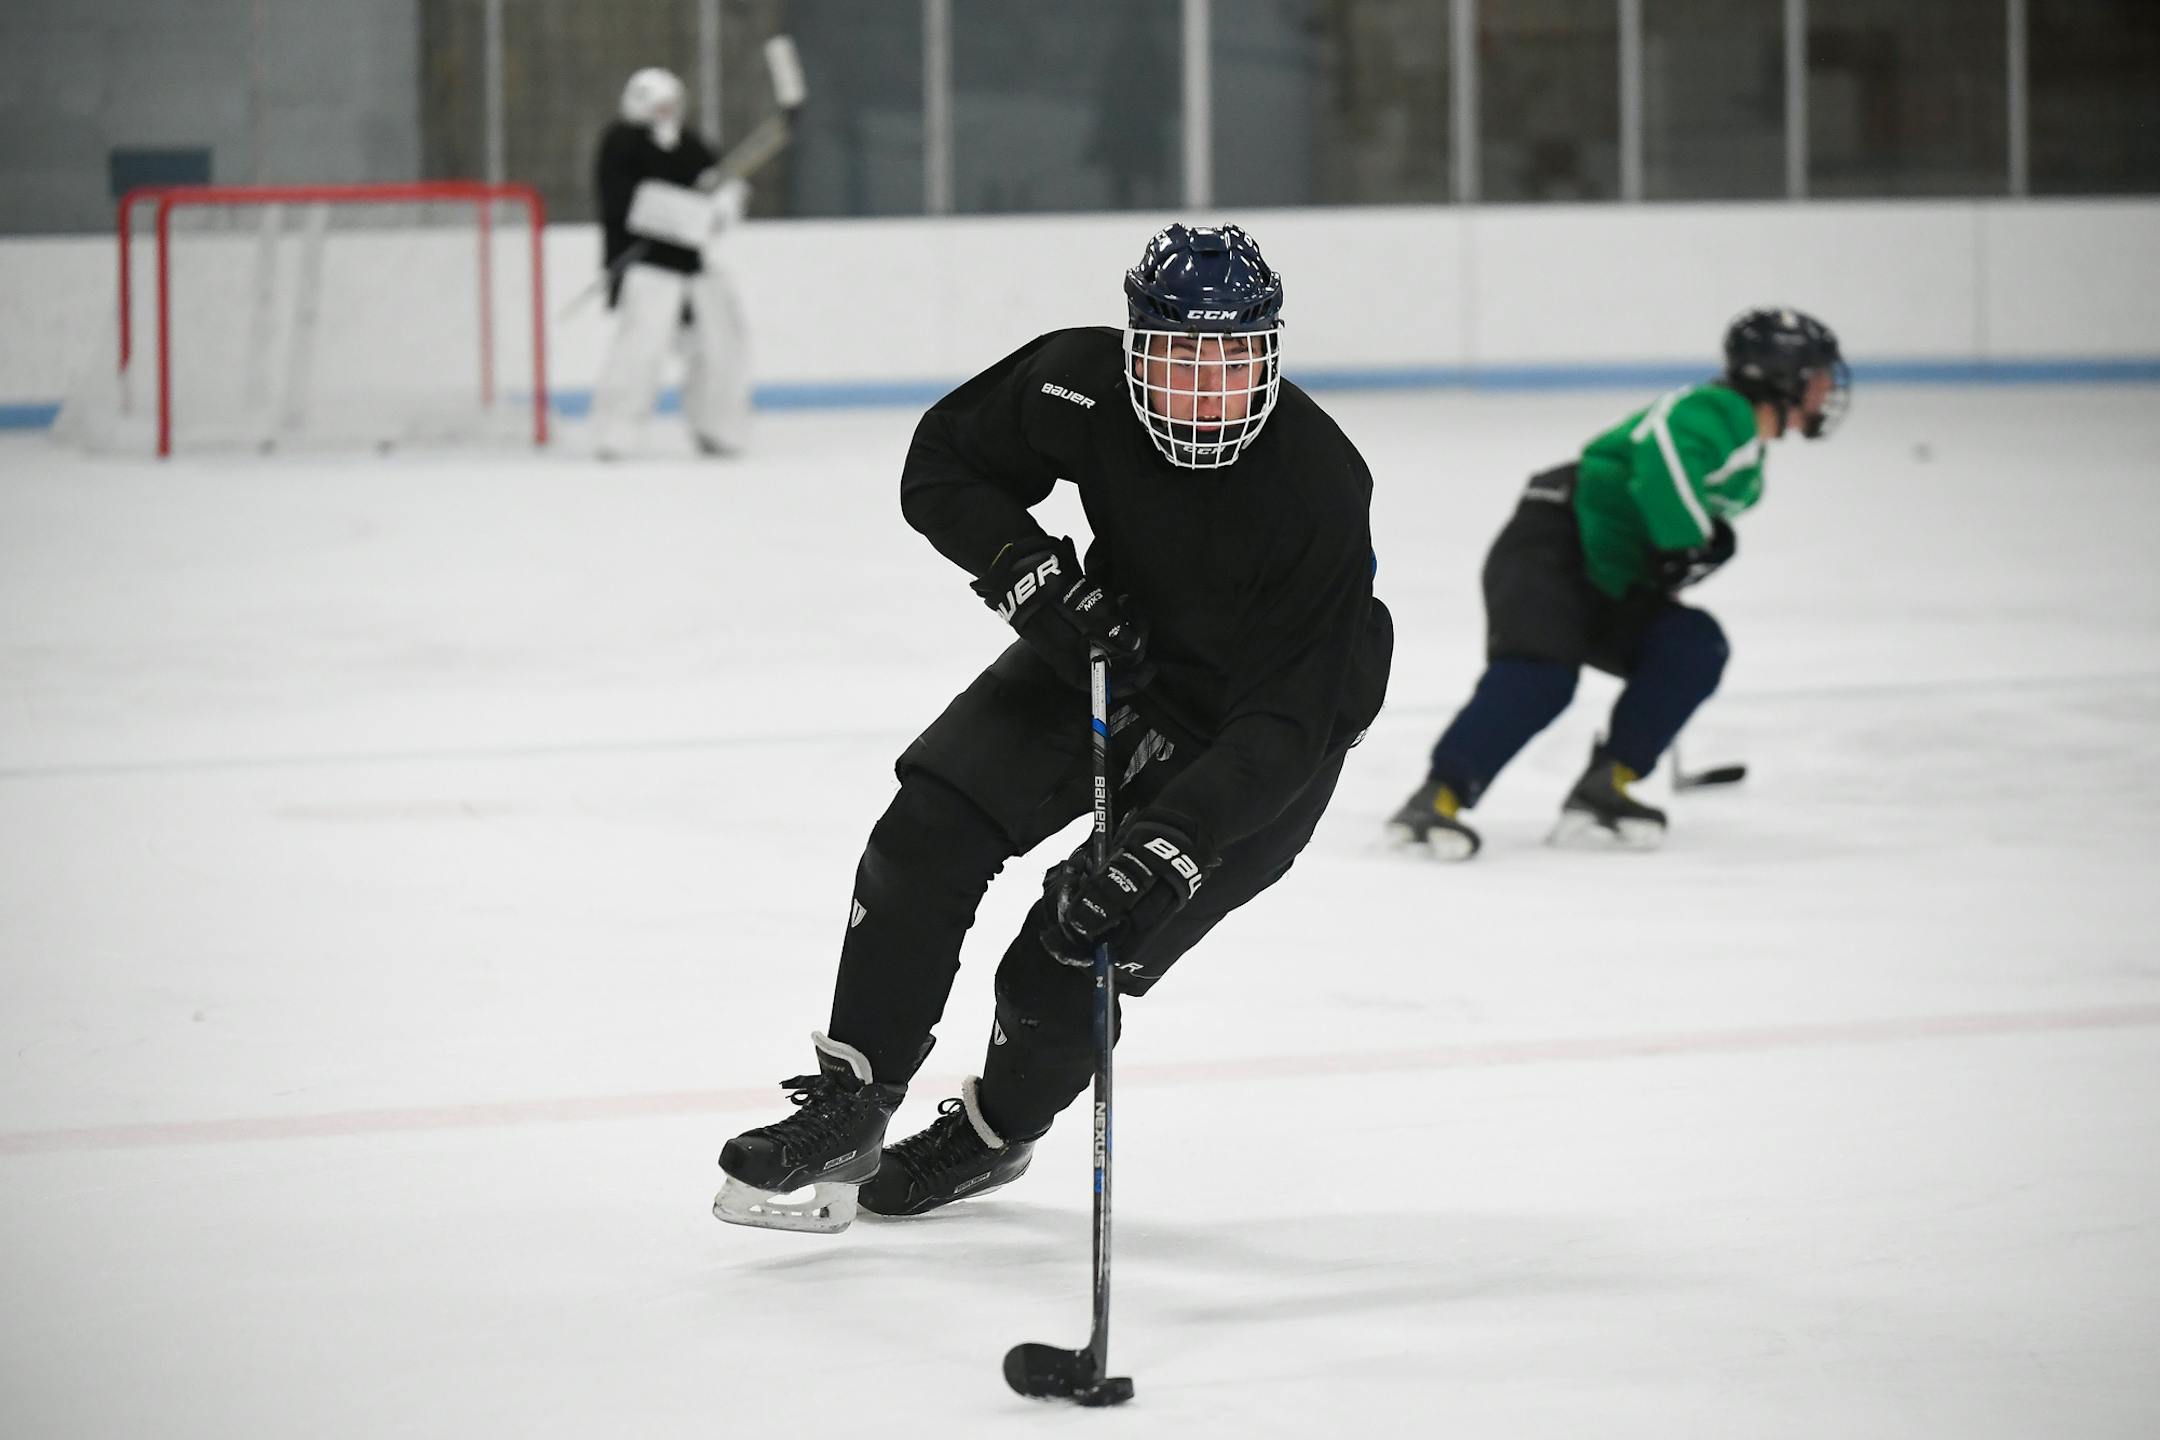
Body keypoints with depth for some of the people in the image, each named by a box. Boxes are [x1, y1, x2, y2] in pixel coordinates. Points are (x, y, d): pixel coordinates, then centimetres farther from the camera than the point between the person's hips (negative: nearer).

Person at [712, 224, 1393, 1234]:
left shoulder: (1318, 487, -34)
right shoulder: (1083, 386, -23)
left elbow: (1293, 721, -35)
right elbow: (940, 466, -7)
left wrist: (1173, 841, -44)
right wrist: (1023, 566, -25)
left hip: (1261, 740, -4)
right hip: (1113, 646, 5)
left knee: (1067, 969, -10)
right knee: (931, 826, -15)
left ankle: (995, 1131, 23)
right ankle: (850, 1105, -1)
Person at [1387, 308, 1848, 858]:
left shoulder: (1746, 469, 20)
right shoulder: (1718, 411, -11)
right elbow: (1666, 446, -33)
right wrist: (1689, 545, -26)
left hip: (1608, 587, 10)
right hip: (1548, 549, -10)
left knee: (1695, 649, -9)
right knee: (1538, 677, -28)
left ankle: (1601, 791, -11)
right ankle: (1435, 800, -32)